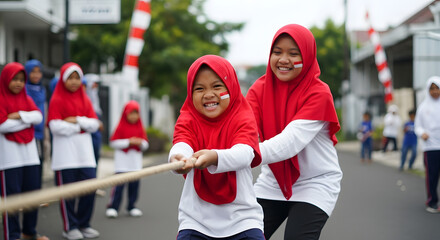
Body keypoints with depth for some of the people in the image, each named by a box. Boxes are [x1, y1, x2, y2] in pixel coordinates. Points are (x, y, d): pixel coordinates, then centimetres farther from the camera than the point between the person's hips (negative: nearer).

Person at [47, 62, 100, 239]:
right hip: (65, 153, -4)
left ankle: (84, 224, 12)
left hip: (85, 152, 5)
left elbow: (94, 124, 6)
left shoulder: (85, 100, 16)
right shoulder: (57, 100, 0)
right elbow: (55, 126, -12)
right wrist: (80, 127, -4)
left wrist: (77, 120, -10)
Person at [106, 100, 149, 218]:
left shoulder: (140, 128, 11)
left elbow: (145, 144, 13)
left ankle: (131, 206, 16)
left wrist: (141, 143, -10)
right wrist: (128, 142, -15)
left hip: (136, 163, 4)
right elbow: (113, 142, -8)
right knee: (118, 185, -9)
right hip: (122, 163, -4)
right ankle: (112, 207, -5)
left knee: (134, 185, 4)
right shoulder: (121, 127, -2)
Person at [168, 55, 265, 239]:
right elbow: (181, 146, -23)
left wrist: (214, 157, -48)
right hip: (196, 219, 1)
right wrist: (179, 158, -49)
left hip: (241, 219, -1)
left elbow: (244, 154, -25)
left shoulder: (243, 119, -4)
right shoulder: (188, 121, 1)